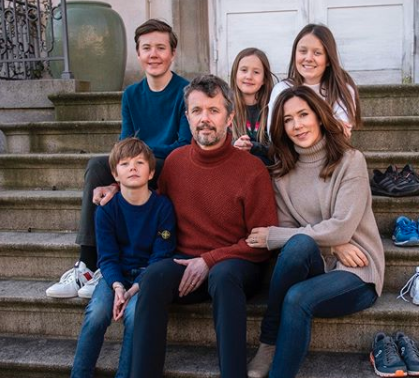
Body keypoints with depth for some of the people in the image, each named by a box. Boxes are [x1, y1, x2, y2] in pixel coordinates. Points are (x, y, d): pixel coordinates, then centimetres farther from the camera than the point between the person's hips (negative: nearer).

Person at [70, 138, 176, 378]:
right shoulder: (107, 209, -3)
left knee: (134, 313, -30)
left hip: (147, 274, -2)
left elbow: (161, 257, -10)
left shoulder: (163, 206, -9)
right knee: (96, 313, -24)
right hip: (116, 274, 2)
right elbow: (107, 257, -3)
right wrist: (117, 286, -22)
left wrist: (136, 288, -22)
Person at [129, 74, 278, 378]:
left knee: (223, 276, -37)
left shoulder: (252, 168, -7)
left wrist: (210, 261, -14)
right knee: (154, 276, -28)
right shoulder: (175, 160, 7)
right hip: (186, 263, 3)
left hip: (236, 265, -3)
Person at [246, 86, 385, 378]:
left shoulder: (350, 161, -7)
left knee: (297, 298, -34)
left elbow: (341, 228, -17)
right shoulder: (282, 172, 5)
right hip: (313, 266, 3)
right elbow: (288, 228, 2)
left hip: (357, 273, -3)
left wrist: (273, 237, -14)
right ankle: (269, 346, -22)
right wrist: (331, 244, -16)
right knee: (300, 243, -32)